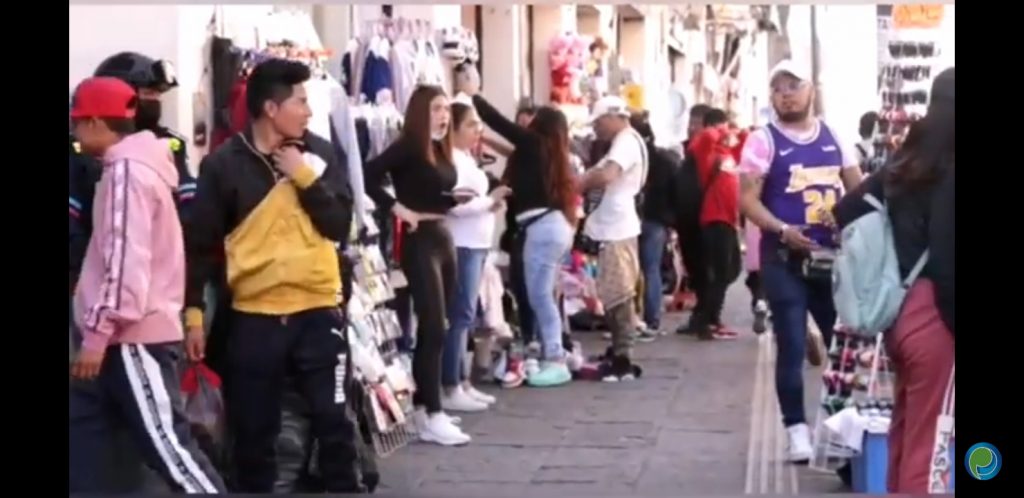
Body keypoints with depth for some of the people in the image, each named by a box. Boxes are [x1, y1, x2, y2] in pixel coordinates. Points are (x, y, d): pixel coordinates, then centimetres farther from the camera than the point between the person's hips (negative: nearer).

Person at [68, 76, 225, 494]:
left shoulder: (126, 169, -12)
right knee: (80, 442, 10)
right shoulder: (129, 167, 19)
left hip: (135, 336, -10)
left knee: (166, 444, -8)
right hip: (121, 337, 10)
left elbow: (127, 257, -21)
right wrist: (99, 329, 18)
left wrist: (99, 329, -22)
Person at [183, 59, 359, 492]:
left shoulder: (319, 153, 4)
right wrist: (193, 312, -4)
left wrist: (303, 176, -11)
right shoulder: (224, 164, -4)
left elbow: (340, 225, -3)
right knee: (253, 431, 8)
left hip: (318, 310, 2)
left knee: (333, 420, 5)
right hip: (252, 316, -1)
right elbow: (201, 244, -1)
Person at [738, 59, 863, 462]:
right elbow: (748, 199, -9)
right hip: (784, 259, -4)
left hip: (833, 257, 4)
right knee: (792, 346, -2)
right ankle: (797, 429, 6)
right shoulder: (763, 140, -3)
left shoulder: (834, 137, 10)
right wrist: (783, 230, -23)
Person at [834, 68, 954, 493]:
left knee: (904, 434, 19)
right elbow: (944, 260, -19)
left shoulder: (906, 164, 9)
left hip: (900, 311, 9)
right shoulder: (947, 174, -15)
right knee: (926, 445, -1)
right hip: (934, 315, -9)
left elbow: (845, 211, 16)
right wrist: (953, 322, -12)